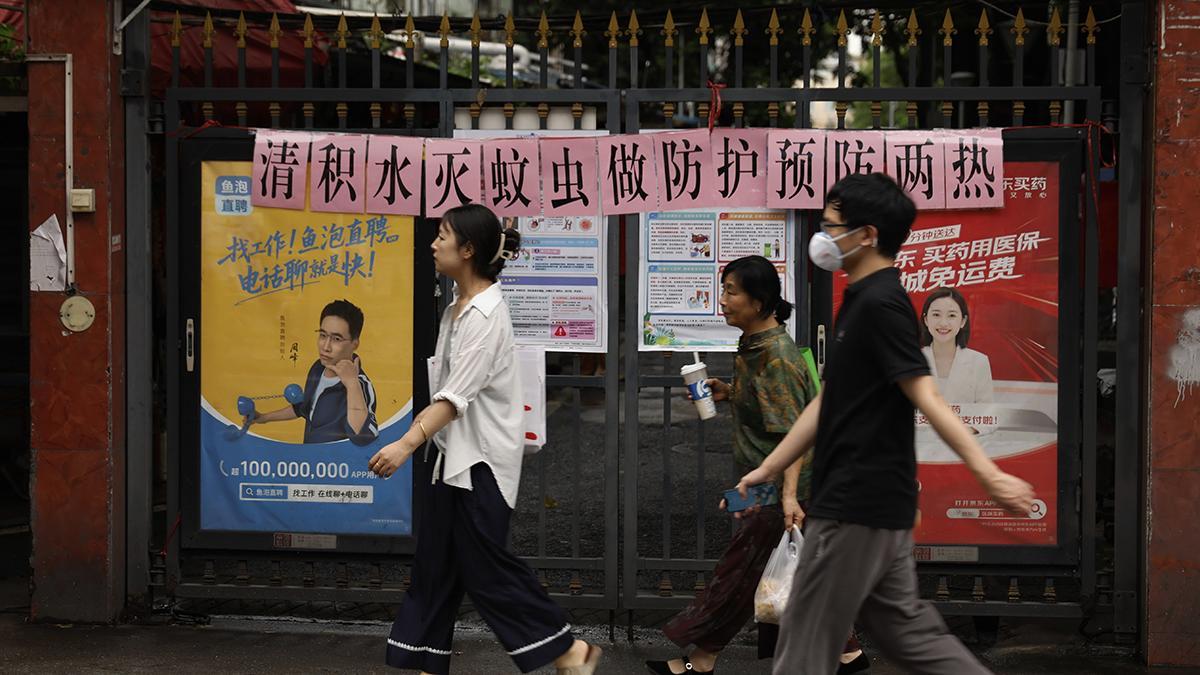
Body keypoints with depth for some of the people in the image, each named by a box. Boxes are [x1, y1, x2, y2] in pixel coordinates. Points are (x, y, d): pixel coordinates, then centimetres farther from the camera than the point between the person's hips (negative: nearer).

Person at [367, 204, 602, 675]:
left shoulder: (485, 314, -18)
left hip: (483, 459, -9)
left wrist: (406, 445, -36)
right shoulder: (457, 309, 11)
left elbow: (458, 395, -27)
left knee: (486, 565, -3)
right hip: (456, 456, 9)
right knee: (435, 564, 9)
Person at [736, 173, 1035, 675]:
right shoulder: (862, 301, 15)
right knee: (906, 630, 14)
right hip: (874, 502, 10)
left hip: (859, 506, -10)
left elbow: (926, 397, -23)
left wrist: (988, 475, -31)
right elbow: (828, 403, 19)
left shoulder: (880, 304, -15)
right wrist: (766, 471, 22)